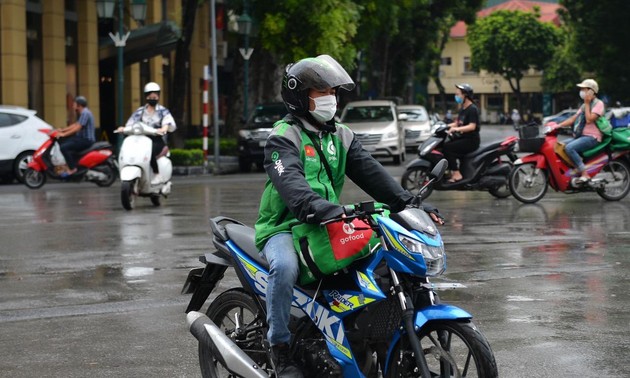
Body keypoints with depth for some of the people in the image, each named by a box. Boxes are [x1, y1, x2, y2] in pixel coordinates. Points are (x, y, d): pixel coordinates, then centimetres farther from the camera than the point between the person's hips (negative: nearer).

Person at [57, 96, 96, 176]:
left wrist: (64, 134, -20)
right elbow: (75, 125, 22)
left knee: (64, 147, -21)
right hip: (82, 138, 11)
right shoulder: (82, 113, 18)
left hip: (87, 140, -11)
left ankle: (72, 169, -17)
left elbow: (77, 128, -22)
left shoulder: (85, 113, -16)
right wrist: (62, 130, 15)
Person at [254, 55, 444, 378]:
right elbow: (290, 181, -28)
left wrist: (409, 203, -12)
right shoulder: (284, 137, -9)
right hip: (284, 227, -6)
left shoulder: (341, 137, 14)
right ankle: (280, 346, -20)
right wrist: (319, 208, -47)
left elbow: (371, 173, 3)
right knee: (285, 267, -37)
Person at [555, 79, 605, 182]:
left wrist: (587, 104, -10)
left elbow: (589, 120, -19)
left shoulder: (598, 103, -6)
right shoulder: (584, 105, 22)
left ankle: (584, 174, -31)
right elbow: (573, 118, 18)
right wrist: (558, 125, 5)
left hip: (592, 137, -9)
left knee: (569, 148, -30)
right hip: (581, 136, 9)